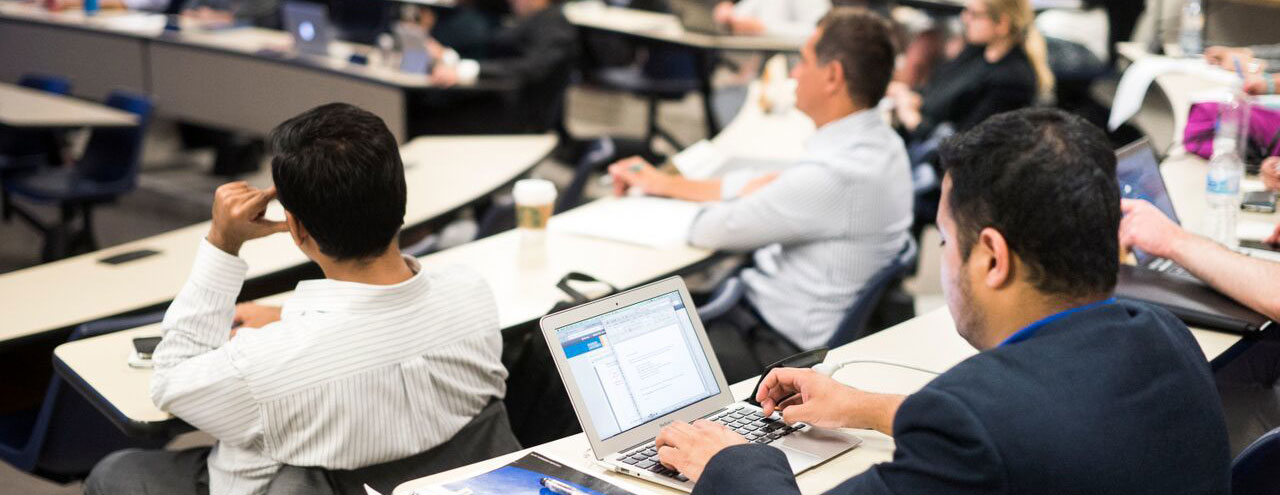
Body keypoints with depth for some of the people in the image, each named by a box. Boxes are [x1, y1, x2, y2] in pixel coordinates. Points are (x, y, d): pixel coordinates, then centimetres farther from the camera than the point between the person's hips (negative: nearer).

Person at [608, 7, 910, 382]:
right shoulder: (873, 141, 3)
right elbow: (766, 185, 16)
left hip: (781, 347, -9)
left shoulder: (837, 174, -28)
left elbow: (713, 230, -18)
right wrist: (666, 183, 19)